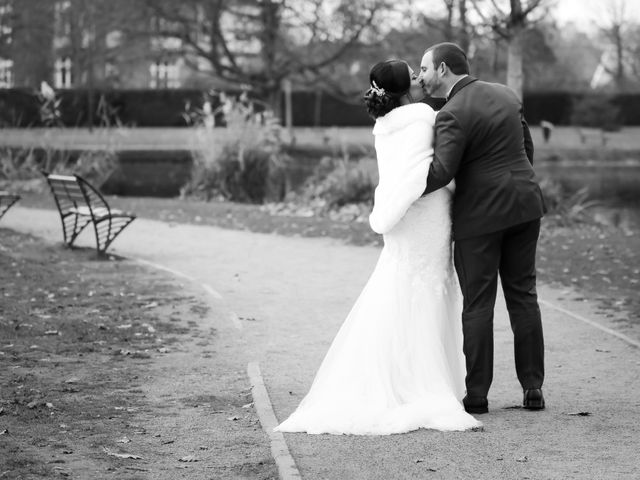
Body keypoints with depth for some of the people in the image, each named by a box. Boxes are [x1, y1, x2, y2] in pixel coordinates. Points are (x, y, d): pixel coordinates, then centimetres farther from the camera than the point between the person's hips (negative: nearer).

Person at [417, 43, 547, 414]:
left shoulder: (453, 115, -14)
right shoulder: (506, 95, 9)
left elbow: (441, 173, -22)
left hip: (480, 215, -6)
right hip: (524, 206, 6)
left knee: (478, 304, 2)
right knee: (523, 296, 11)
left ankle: (477, 395, 5)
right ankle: (533, 388, 11)